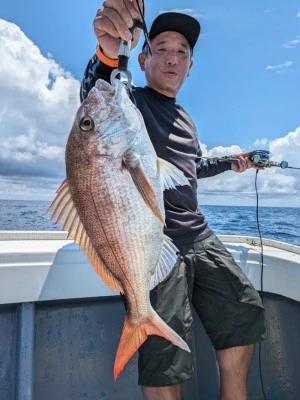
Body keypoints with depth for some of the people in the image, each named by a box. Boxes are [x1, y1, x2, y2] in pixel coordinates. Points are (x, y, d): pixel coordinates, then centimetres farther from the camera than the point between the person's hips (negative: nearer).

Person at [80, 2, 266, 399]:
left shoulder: (185, 120, 21)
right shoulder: (131, 101, -2)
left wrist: (230, 163, 33)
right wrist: (108, 54, -46)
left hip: (200, 236, 8)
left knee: (244, 314, 13)